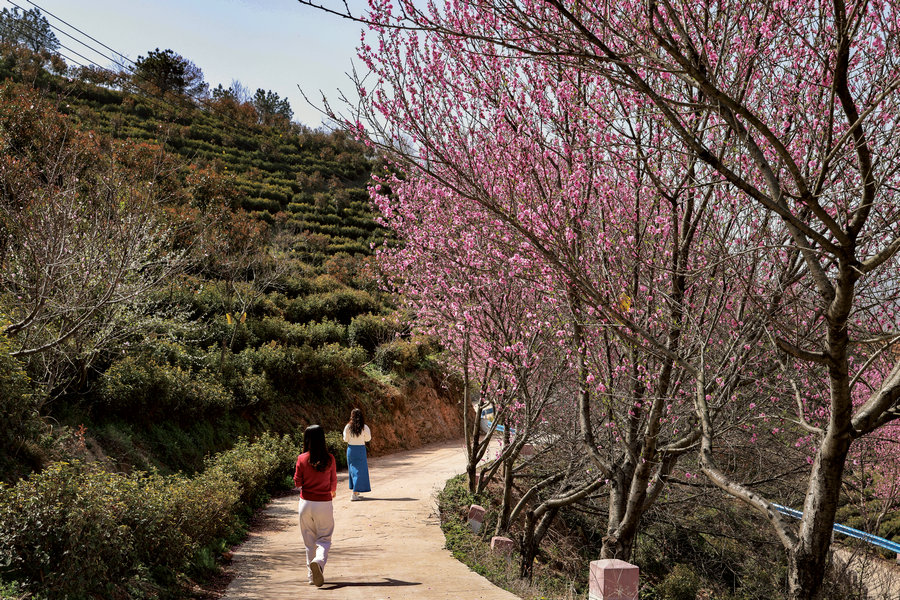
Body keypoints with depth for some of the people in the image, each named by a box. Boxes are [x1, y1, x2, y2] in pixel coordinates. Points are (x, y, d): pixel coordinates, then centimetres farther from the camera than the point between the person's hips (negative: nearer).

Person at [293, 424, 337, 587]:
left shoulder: (302, 459, -7)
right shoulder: (329, 459, -6)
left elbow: (297, 483, -3)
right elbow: (333, 481, 4)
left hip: (306, 503, 1)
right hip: (324, 504, -1)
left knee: (309, 540, 12)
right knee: (324, 538, 6)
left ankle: (312, 575, 14)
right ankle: (319, 561, -23)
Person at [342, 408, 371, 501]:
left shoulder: (348, 427, -6)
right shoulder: (364, 427, -9)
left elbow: (346, 439, -1)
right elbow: (368, 438, 1)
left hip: (351, 448, 2)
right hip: (361, 449, -2)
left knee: (353, 469, 18)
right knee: (360, 470, 1)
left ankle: (355, 491, 30)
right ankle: (354, 494, -7)